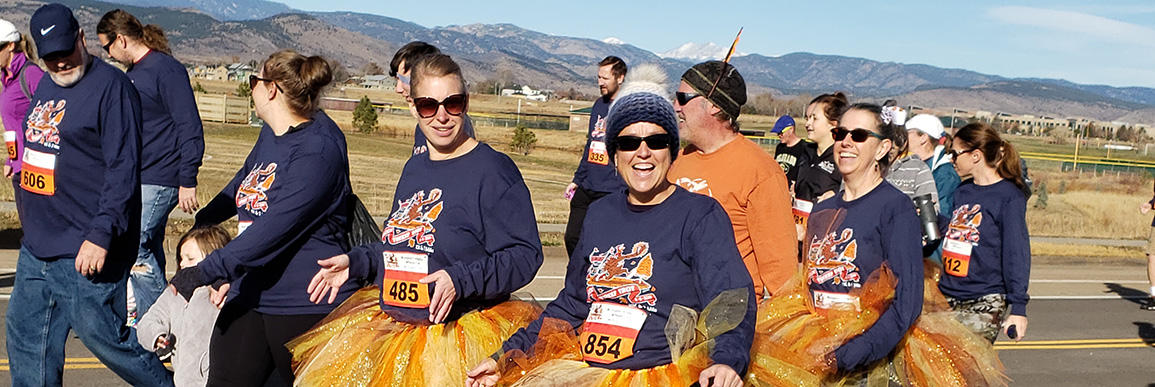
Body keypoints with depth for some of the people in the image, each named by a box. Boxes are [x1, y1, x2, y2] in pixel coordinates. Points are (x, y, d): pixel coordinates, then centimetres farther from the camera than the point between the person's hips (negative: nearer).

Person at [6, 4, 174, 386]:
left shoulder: (112, 86, -12)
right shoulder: (45, 86, 15)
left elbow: (123, 169, -18)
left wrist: (101, 234, -24)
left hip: (84, 253, -8)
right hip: (35, 247, 9)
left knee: (103, 337, -2)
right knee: (25, 336, 12)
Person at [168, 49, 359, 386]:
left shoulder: (318, 150, -18)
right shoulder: (270, 134, 13)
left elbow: (273, 231, -26)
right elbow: (243, 183, 35)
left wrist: (206, 271, -28)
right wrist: (204, 220, 50)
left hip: (304, 306, -9)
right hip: (250, 295, 9)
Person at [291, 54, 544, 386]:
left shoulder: (492, 170, -13)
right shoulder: (415, 169, 13)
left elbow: (526, 254, -17)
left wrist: (460, 280, -27)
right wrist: (355, 262, 10)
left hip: (456, 331, -7)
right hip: (392, 323, 7)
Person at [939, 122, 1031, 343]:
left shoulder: (1009, 197, -6)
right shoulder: (962, 193, 14)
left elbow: (1016, 254, -10)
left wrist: (1018, 307, -14)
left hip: (984, 304, -6)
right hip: (946, 297, 6)